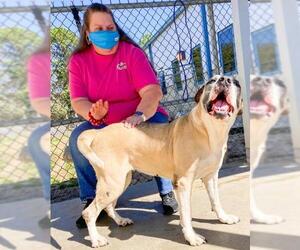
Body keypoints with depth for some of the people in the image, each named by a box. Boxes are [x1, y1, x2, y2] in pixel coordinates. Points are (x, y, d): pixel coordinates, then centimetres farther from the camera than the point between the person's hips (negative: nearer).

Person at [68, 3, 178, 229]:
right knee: (78, 138, -24)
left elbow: (153, 92, -21)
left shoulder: (132, 52, -9)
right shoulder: (78, 60, -2)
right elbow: (78, 101, -10)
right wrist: (93, 113, -34)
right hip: (103, 125, 2)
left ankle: (167, 192, -7)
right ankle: (93, 200, -6)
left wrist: (139, 115, -41)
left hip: (144, 116, -2)